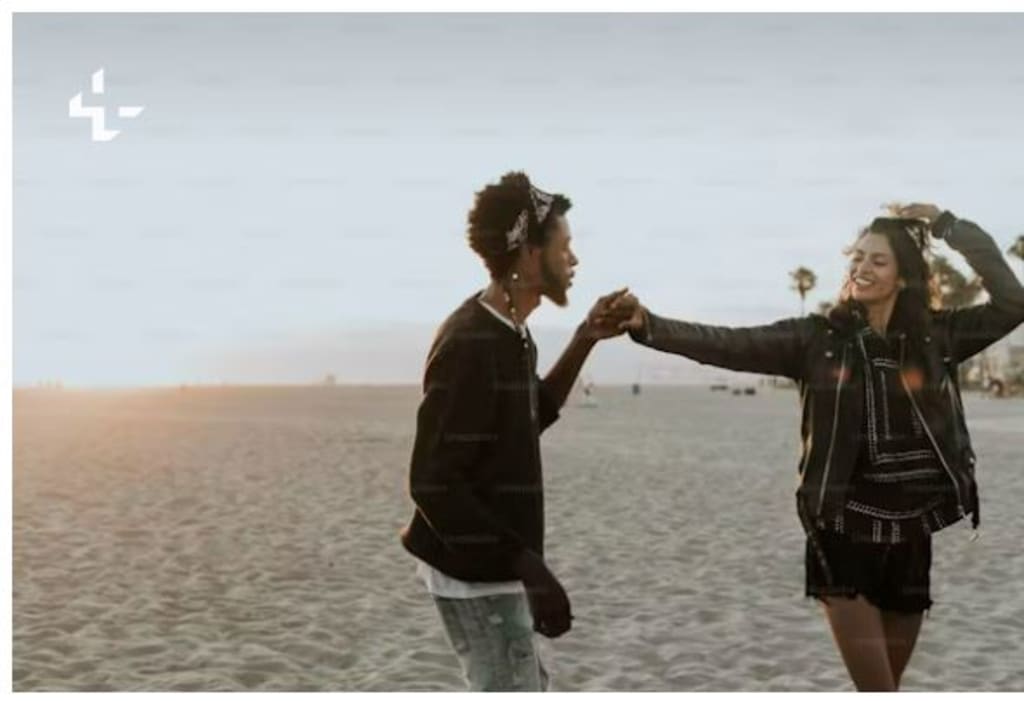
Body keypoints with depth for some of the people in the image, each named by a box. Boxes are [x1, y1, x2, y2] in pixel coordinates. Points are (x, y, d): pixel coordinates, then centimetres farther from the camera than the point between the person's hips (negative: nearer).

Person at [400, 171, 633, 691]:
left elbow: (528, 421, 21)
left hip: (493, 566, 10)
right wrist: (527, 564, -28)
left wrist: (584, 342, 11)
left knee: (526, 691, 22)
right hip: (476, 570, -10)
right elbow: (434, 484, -26)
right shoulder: (469, 344, -23)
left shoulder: (508, 334, 6)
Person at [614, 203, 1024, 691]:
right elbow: (727, 346, -12)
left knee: (886, 684, 16)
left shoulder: (935, 336, 4)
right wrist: (649, 325, -26)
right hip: (844, 534, -3)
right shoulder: (817, 337, -2)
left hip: (913, 537, 3)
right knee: (877, 690, -4)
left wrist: (948, 226, -4)